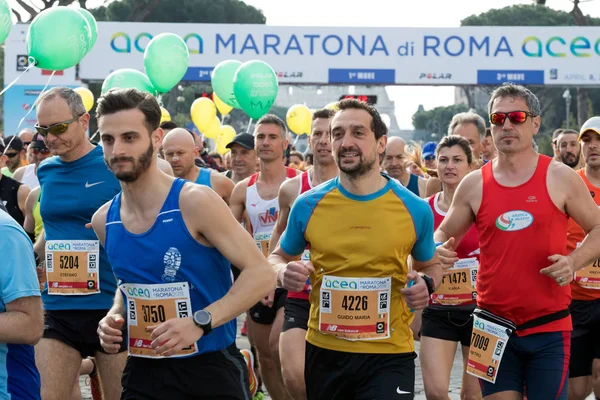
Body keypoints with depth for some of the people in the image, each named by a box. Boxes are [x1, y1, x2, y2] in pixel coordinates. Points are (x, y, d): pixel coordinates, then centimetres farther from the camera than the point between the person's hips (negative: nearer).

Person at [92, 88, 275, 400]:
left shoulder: (194, 202, -14)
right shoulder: (104, 221, 3)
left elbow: (261, 274, -15)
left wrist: (199, 322, -25)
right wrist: (115, 315, -1)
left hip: (210, 367, -4)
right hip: (144, 371, 4)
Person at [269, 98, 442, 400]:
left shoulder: (414, 209, -3)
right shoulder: (308, 206, -2)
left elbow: (430, 265, 15)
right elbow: (278, 257, 14)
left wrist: (426, 284, -9)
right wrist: (284, 272, -9)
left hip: (389, 355, -2)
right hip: (324, 352, 2)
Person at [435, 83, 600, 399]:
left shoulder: (560, 178, -2)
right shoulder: (473, 185, 4)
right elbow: (443, 235, 15)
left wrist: (575, 261, -13)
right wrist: (440, 250, -9)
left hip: (549, 326, -2)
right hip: (494, 326, 2)